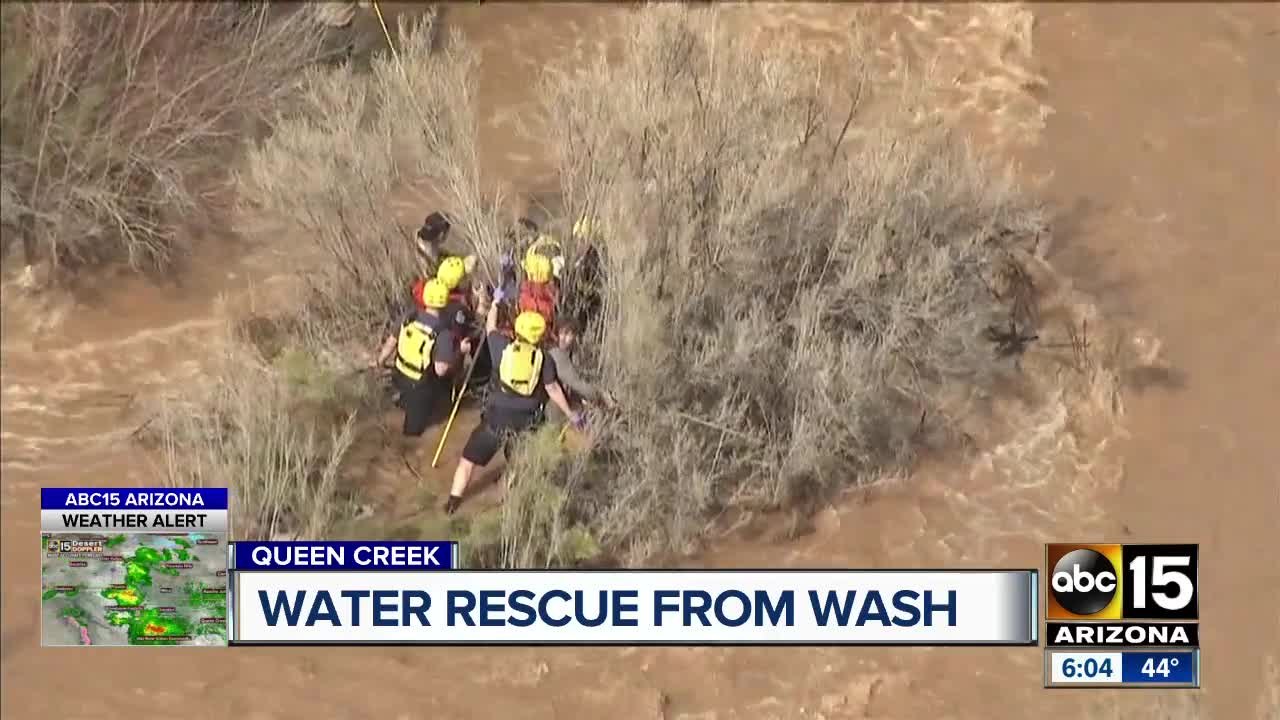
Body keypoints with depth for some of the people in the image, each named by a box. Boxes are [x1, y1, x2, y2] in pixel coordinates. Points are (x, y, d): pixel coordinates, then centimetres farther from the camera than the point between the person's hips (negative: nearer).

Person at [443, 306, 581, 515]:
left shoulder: (503, 347, -3)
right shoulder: (544, 359, -1)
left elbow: (490, 327, 16)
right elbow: (553, 389, 4)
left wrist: (496, 302, 32)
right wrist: (570, 414, 16)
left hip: (497, 416, -1)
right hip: (526, 421, 1)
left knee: (468, 459, 12)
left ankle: (453, 502, 16)